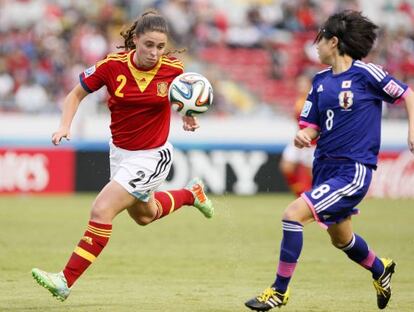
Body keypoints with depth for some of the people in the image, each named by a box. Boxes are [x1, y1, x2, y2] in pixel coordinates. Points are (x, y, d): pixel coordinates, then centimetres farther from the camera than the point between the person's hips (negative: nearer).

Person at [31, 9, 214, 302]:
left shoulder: (173, 69, -17)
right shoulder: (113, 65, -16)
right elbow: (76, 94, -2)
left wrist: (189, 117, -14)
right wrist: (65, 126, -17)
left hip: (152, 156, -5)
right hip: (120, 152, 5)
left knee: (101, 210, -17)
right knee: (144, 215, 28)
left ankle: (66, 281, -12)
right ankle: (191, 193, 57)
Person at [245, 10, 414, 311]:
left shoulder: (365, 73, -11)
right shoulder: (320, 80, 8)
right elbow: (311, 127, 11)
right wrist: (303, 135, -12)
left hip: (353, 170, -8)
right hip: (326, 166, 8)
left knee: (293, 215, -20)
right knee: (341, 239, 25)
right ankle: (381, 269, 55)